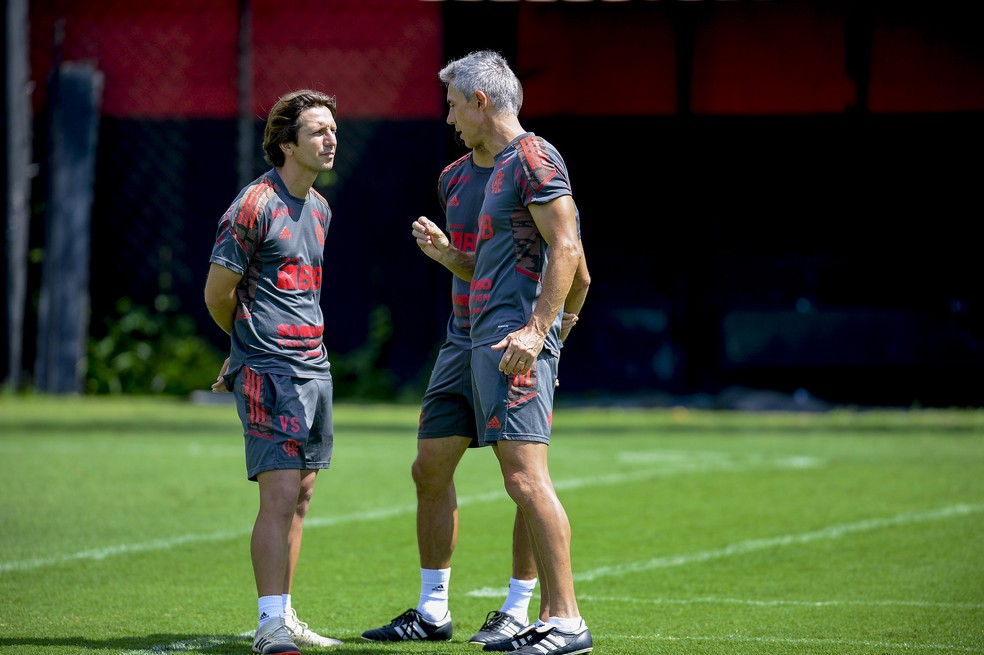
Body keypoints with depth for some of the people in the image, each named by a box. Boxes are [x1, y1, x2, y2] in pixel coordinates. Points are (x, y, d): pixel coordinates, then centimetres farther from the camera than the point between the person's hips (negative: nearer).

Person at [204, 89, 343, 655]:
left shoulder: (319, 208, 15)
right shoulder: (255, 205, -11)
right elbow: (218, 294, -6)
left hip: (315, 368, 8)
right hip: (269, 371, -8)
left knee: (300, 497, 10)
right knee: (280, 496, -13)